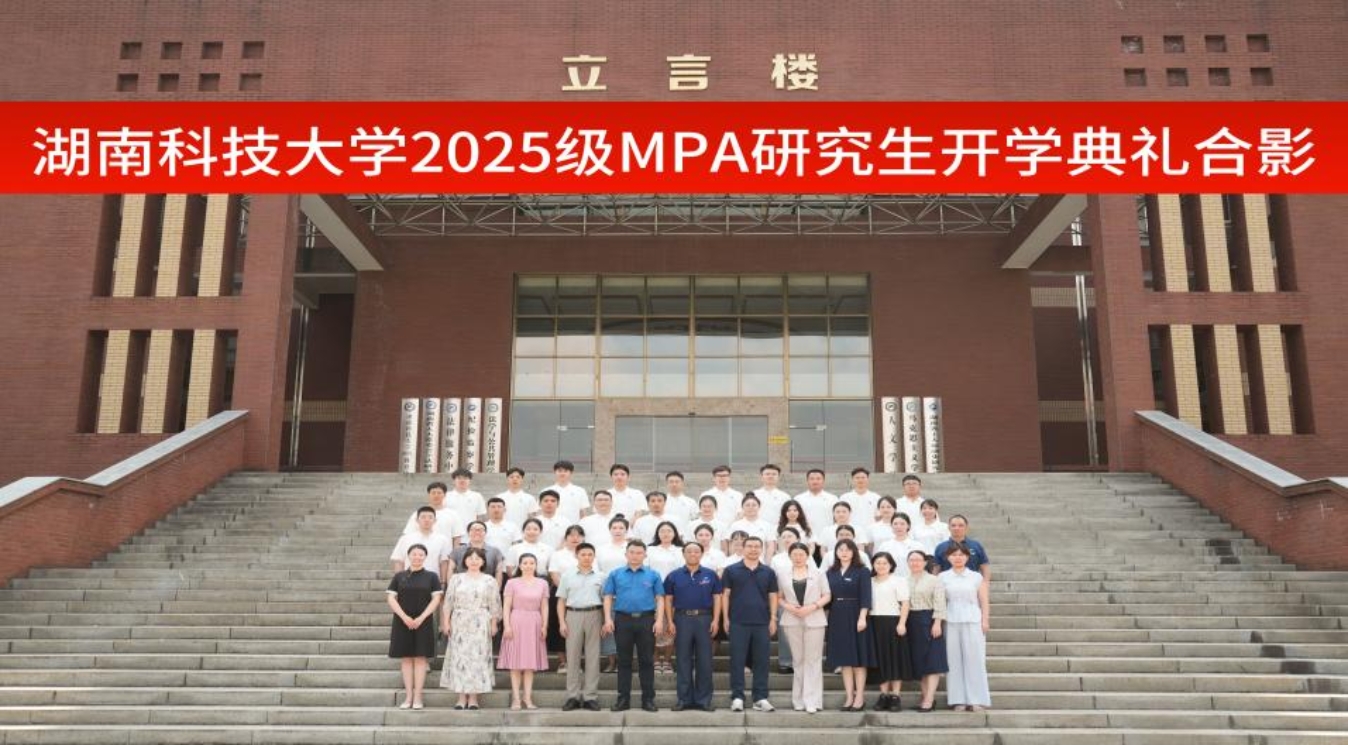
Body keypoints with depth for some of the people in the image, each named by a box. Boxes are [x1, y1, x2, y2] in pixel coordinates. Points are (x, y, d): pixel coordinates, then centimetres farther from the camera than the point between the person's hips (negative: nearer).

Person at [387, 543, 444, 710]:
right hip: (402, 622, 1)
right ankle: (408, 697, 9)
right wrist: (404, 617, -11)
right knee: (406, 658, 4)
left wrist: (421, 618, -12)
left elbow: (436, 599, -2)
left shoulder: (431, 576, 3)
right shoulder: (399, 576, 6)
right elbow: (391, 598, 1)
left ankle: (417, 698, 2)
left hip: (423, 623, -1)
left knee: (420, 658, -2)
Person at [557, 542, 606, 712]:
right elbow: (561, 601, 9)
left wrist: (606, 621, -3)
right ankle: (573, 696, 7)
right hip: (573, 615, 0)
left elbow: (606, 600, 7)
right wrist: (562, 622, -2)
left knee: (592, 657, 2)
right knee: (572, 656, 0)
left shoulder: (601, 576, 8)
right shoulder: (567, 575, 9)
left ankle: (591, 696, 7)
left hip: (594, 615, 0)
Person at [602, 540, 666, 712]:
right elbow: (608, 598, 5)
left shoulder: (653, 575, 6)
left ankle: (648, 698, 10)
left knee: (646, 660, 3)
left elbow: (660, 599, 3)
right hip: (623, 620, 1)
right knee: (624, 661, 6)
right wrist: (608, 619, -5)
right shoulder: (615, 574, 8)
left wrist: (659, 620, -7)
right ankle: (623, 698, 12)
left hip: (646, 620, -1)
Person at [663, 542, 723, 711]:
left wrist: (716, 620, -6)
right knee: (683, 660, 5)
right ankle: (684, 698, 12)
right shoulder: (674, 576, 5)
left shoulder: (710, 575, 5)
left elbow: (717, 598, 4)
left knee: (704, 660, 2)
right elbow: (668, 600, 5)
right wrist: (670, 621, -3)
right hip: (682, 619, 0)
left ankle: (704, 699, 10)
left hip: (704, 619, 0)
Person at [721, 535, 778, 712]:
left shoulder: (768, 572, 8)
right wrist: (725, 618, -2)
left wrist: (773, 619, 3)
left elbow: (772, 596, 10)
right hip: (738, 622, -2)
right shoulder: (731, 570, 3)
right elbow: (726, 595, 3)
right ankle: (737, 697, 6)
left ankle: (760, 698, 10)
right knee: (737, 660, 1)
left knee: (761, 661, 4)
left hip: (762, 623, 2)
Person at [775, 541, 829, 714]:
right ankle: (799, 700, 13)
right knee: (798, 660, 7)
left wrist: (812, 607, -12)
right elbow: (779, 597, 9)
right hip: (792, 621, 2)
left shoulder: (818, 573, 5)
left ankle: (812, 701, -5)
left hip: (814, 620, -2)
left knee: (813, 660, -5)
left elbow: (826, 596, 3)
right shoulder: (783, 575, 8)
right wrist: (788, 606, -11)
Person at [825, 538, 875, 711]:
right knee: (844, 659, 5)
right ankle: (850, 697, 9)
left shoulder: (862, 572, -2)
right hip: (837, 619, 4)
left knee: (858, 658, -1)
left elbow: (865, 596, -9)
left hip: (855, 617, -4)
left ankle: (860, 697, 3)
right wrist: (825, 619, 6)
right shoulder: (831, 572, 10)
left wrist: (862, 617, -19)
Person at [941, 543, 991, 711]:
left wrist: (985, 620, -2)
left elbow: (983, 601, 6)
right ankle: (958, 700, 4)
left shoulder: (976, 577, 7)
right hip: (951, 622, 1)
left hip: (973, 622, 0)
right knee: (954, 660, 0)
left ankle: (976, 700, 2)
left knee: (974, 659, -3)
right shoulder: (943, 577, 8)